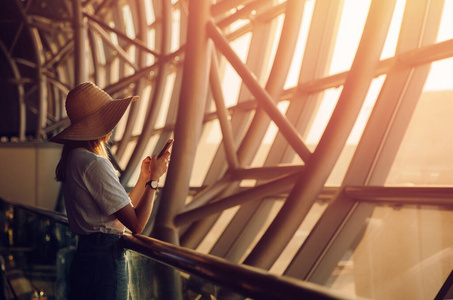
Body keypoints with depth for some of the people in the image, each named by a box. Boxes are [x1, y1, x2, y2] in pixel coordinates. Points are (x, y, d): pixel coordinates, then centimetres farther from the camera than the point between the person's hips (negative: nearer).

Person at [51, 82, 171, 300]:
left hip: (82, 258, 10)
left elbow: (122, 211, 13)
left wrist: (144, 178, 16)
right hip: (105, 261, -10)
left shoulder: (73, 159, 12)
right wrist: (154, 178, -6)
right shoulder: (94, 164, -18)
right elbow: (136, 224, -16)